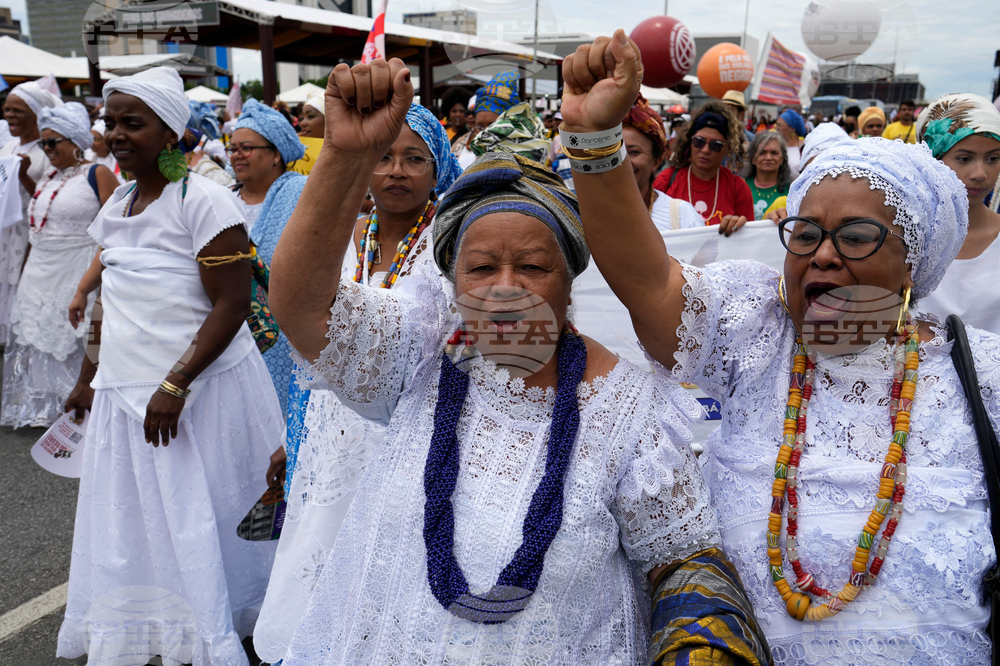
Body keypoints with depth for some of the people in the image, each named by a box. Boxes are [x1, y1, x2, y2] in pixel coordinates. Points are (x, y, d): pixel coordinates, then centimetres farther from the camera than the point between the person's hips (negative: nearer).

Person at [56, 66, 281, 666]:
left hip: (204, 390, -7)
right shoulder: (118, 205, 10)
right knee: (133, 526, 16)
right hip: (124, 392, 7)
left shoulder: (204, 200, -13)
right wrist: (90, 376, 20)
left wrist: (174, 386, -21)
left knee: (200, 531, 4)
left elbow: (232, 306, -18)